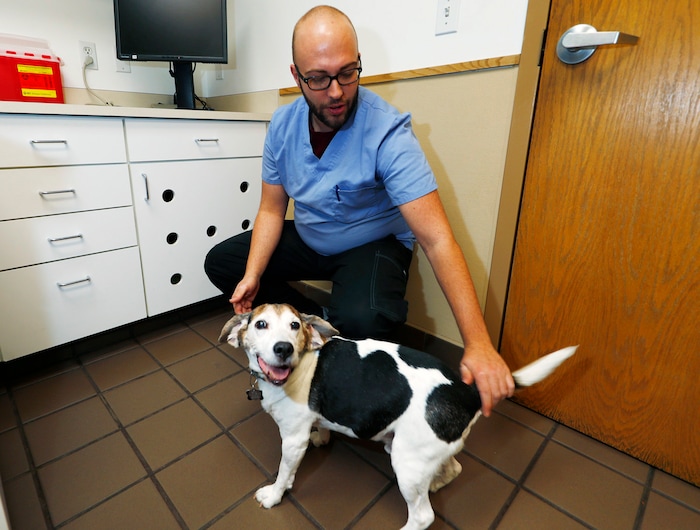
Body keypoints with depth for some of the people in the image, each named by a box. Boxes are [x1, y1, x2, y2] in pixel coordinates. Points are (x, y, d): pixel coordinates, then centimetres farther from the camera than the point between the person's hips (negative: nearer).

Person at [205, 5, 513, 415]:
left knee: (359, 319, -36)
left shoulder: (388, 134, -27)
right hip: (309, 239, 6)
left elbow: (437, 240, -32)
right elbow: (272, 210, -1)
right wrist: (252, 276, -17)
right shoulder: (283, 125, -9)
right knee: (220, 262, 0)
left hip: (373, 244, -5)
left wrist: (479, 344, -37)